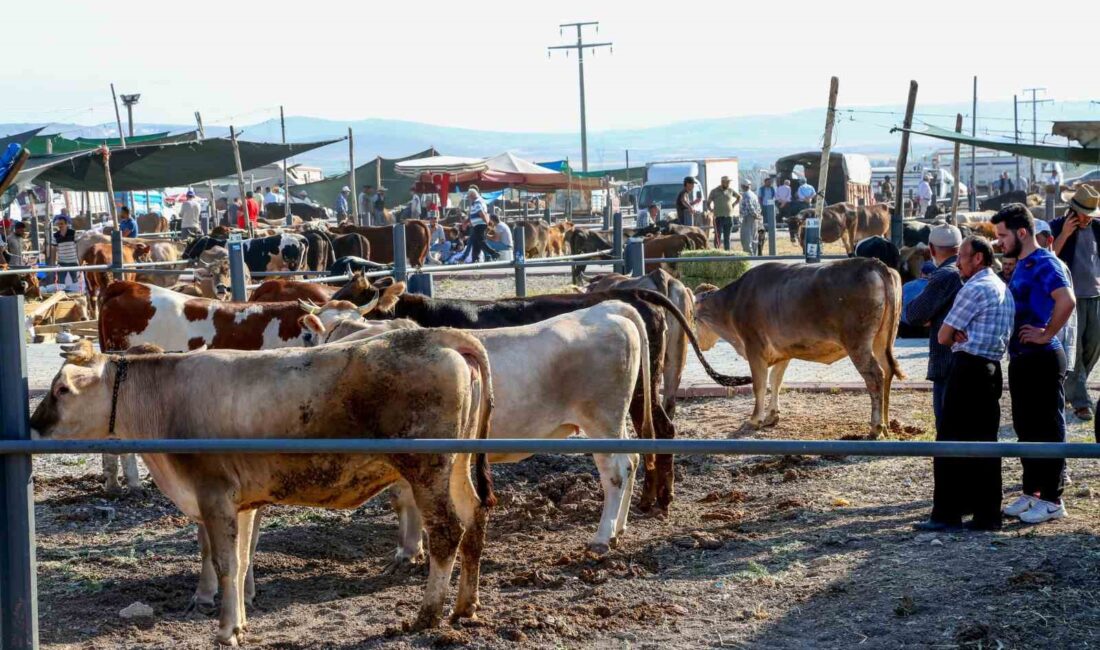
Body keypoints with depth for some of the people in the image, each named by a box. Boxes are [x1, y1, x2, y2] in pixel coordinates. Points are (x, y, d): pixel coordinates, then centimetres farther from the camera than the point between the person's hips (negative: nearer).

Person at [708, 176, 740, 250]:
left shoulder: (730, 190, 8)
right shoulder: (714, 191, 2)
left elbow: (739, 197, 24)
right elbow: (708, 203, 8)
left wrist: (734, 205, 12)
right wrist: (712, 209, -7)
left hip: (729, 217, 3)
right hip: (718, 217, -3)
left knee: (727, 237, 6)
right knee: (717, 236, -6)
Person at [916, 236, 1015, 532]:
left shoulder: (974, 289, -12)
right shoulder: (1004, 290, 18)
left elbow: (943, 337, -11)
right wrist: (964, 337, 2)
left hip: (968, 369, -9)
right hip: (992, 369, 9)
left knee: (950, 442, -4)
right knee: (983, 443, 10)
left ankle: (947, 513, -4)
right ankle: (987, 513, 10)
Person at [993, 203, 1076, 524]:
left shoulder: (1044, 263, -15)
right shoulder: (1021, 266, 15)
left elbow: (1066, 300, -31)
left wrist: (1046, 335, -22)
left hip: (1043, 359, -10)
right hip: (1022, 358, 10)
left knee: (1048, 430, -2)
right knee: (1025, 428, 14)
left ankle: (1052, 500, 4)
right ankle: (1031, 493, 23)